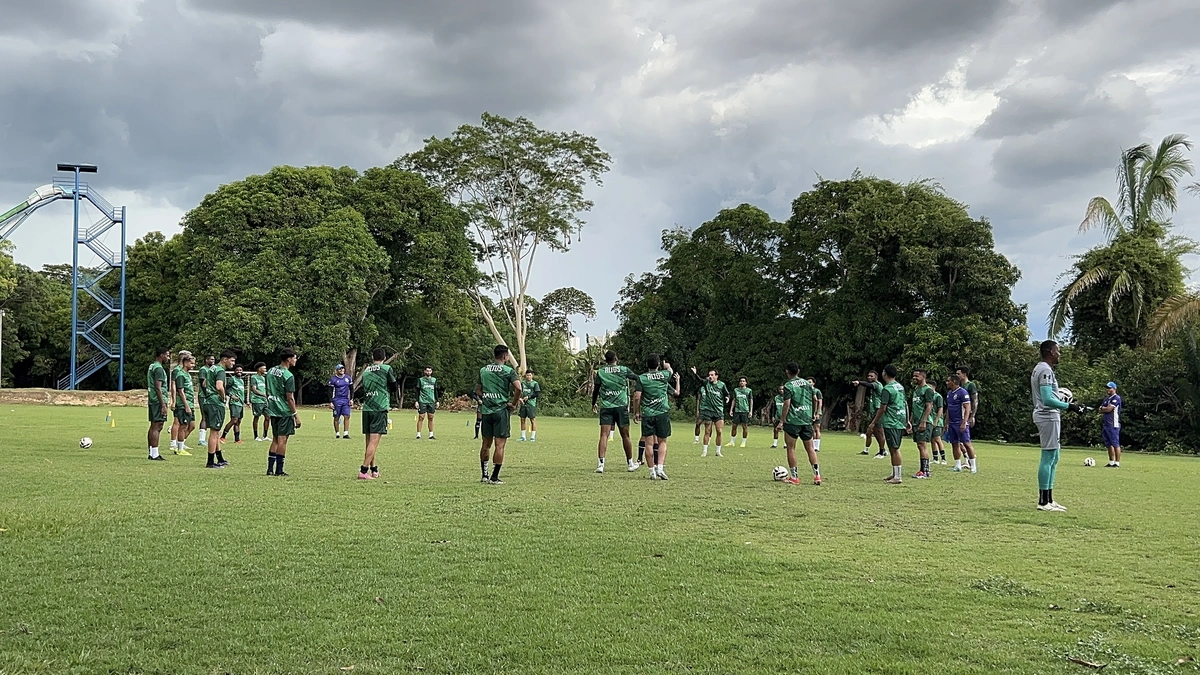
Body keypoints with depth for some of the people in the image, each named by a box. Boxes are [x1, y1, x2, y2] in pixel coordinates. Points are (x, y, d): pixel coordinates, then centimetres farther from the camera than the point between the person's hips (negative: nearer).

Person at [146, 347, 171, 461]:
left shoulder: (152, 366, 17)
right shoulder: (159, 368, -14)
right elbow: (158, 388, -20)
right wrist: (163, 405, -21)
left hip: (152, 400, 11)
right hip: (158, 401, -11)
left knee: (153, 427, 13)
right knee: (157, 427, -9)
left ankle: (151, 453, 17)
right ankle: (155, 455, -9)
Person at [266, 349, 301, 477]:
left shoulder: (270, 372, 8)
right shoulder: (288, 376, -15)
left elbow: (268, 392, 15)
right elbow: (290, 398, -16)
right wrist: (296, 415, -9)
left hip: (272, 410, 8)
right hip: (285, 412, -7)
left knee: (275, 439, 14)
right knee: (282, 440, -2)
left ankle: (270, 469, 13)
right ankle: (279, 470, 1)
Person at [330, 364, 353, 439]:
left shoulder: (348, 378, 7)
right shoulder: (333, 379, -4)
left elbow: (351, 389, 13)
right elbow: (330, 391, -2)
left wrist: (351, 399, 6)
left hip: (346, 400, 3)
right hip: (337, 400, -3)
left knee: (347, 416, -7)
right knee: (336, 418, 4)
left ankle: (345, 433, -6)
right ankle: (337, 433, 13)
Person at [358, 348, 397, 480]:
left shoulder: (366, 370, 12)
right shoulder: (387, 369, -2)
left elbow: (364, 388, 18)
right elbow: (394, 386, 7)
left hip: (366, 408, 5)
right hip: (380, 409, -5)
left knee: (369, 441, 12)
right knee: (374, 441, -7)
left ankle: (374, 469, 20)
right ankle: (363, 471, -15)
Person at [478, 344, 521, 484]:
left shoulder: (483, 370, 9)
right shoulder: (508, 371, -7)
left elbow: (477, 390, 15)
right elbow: (518, 388, -18)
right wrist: (513, 404, -6)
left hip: (486, 410, 5)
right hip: (502, 410, -5)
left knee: (486, 443, 14)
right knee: (500, 445, -1)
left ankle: (484, 475, 18)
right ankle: (494, 478, -1)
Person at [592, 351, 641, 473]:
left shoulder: (600, 372, 3)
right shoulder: (624, 370, 1)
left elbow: (595, 389, 10)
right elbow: (638, 379, 14)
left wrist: (594, 403, 25)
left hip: (605, 407, 1)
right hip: (621, 406, 0)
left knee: (604, 435, -5)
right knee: (625, 436, 9)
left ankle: (601, 464, -18)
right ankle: (630, 464, 21)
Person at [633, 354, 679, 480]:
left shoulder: (641, 378, -3)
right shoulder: (664, 376, 1)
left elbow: (637, 397, -9)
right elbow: (671, 372, 26)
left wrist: (636, 412, 4)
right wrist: (667, 366, 48)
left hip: (647, 414, 0)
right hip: (663, 413, 0)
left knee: (649, 443, 4)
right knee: (662, 442, 10)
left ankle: (652, 471, 3)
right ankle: (660, 467, -5)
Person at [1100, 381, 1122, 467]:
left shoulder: (1116, 398, -9)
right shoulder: (1107, 399, 20)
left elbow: (1108, 409, -16)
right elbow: (1100, 409, 16)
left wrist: (1103, 408, 3)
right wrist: (1105, 408, -4)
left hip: (1113, 425, -9)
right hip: (1106, 424, 9)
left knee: (1115, 444, -7)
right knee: (1109, 444, 11)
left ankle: (1117, 463, -7)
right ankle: (1111, 462, 17)